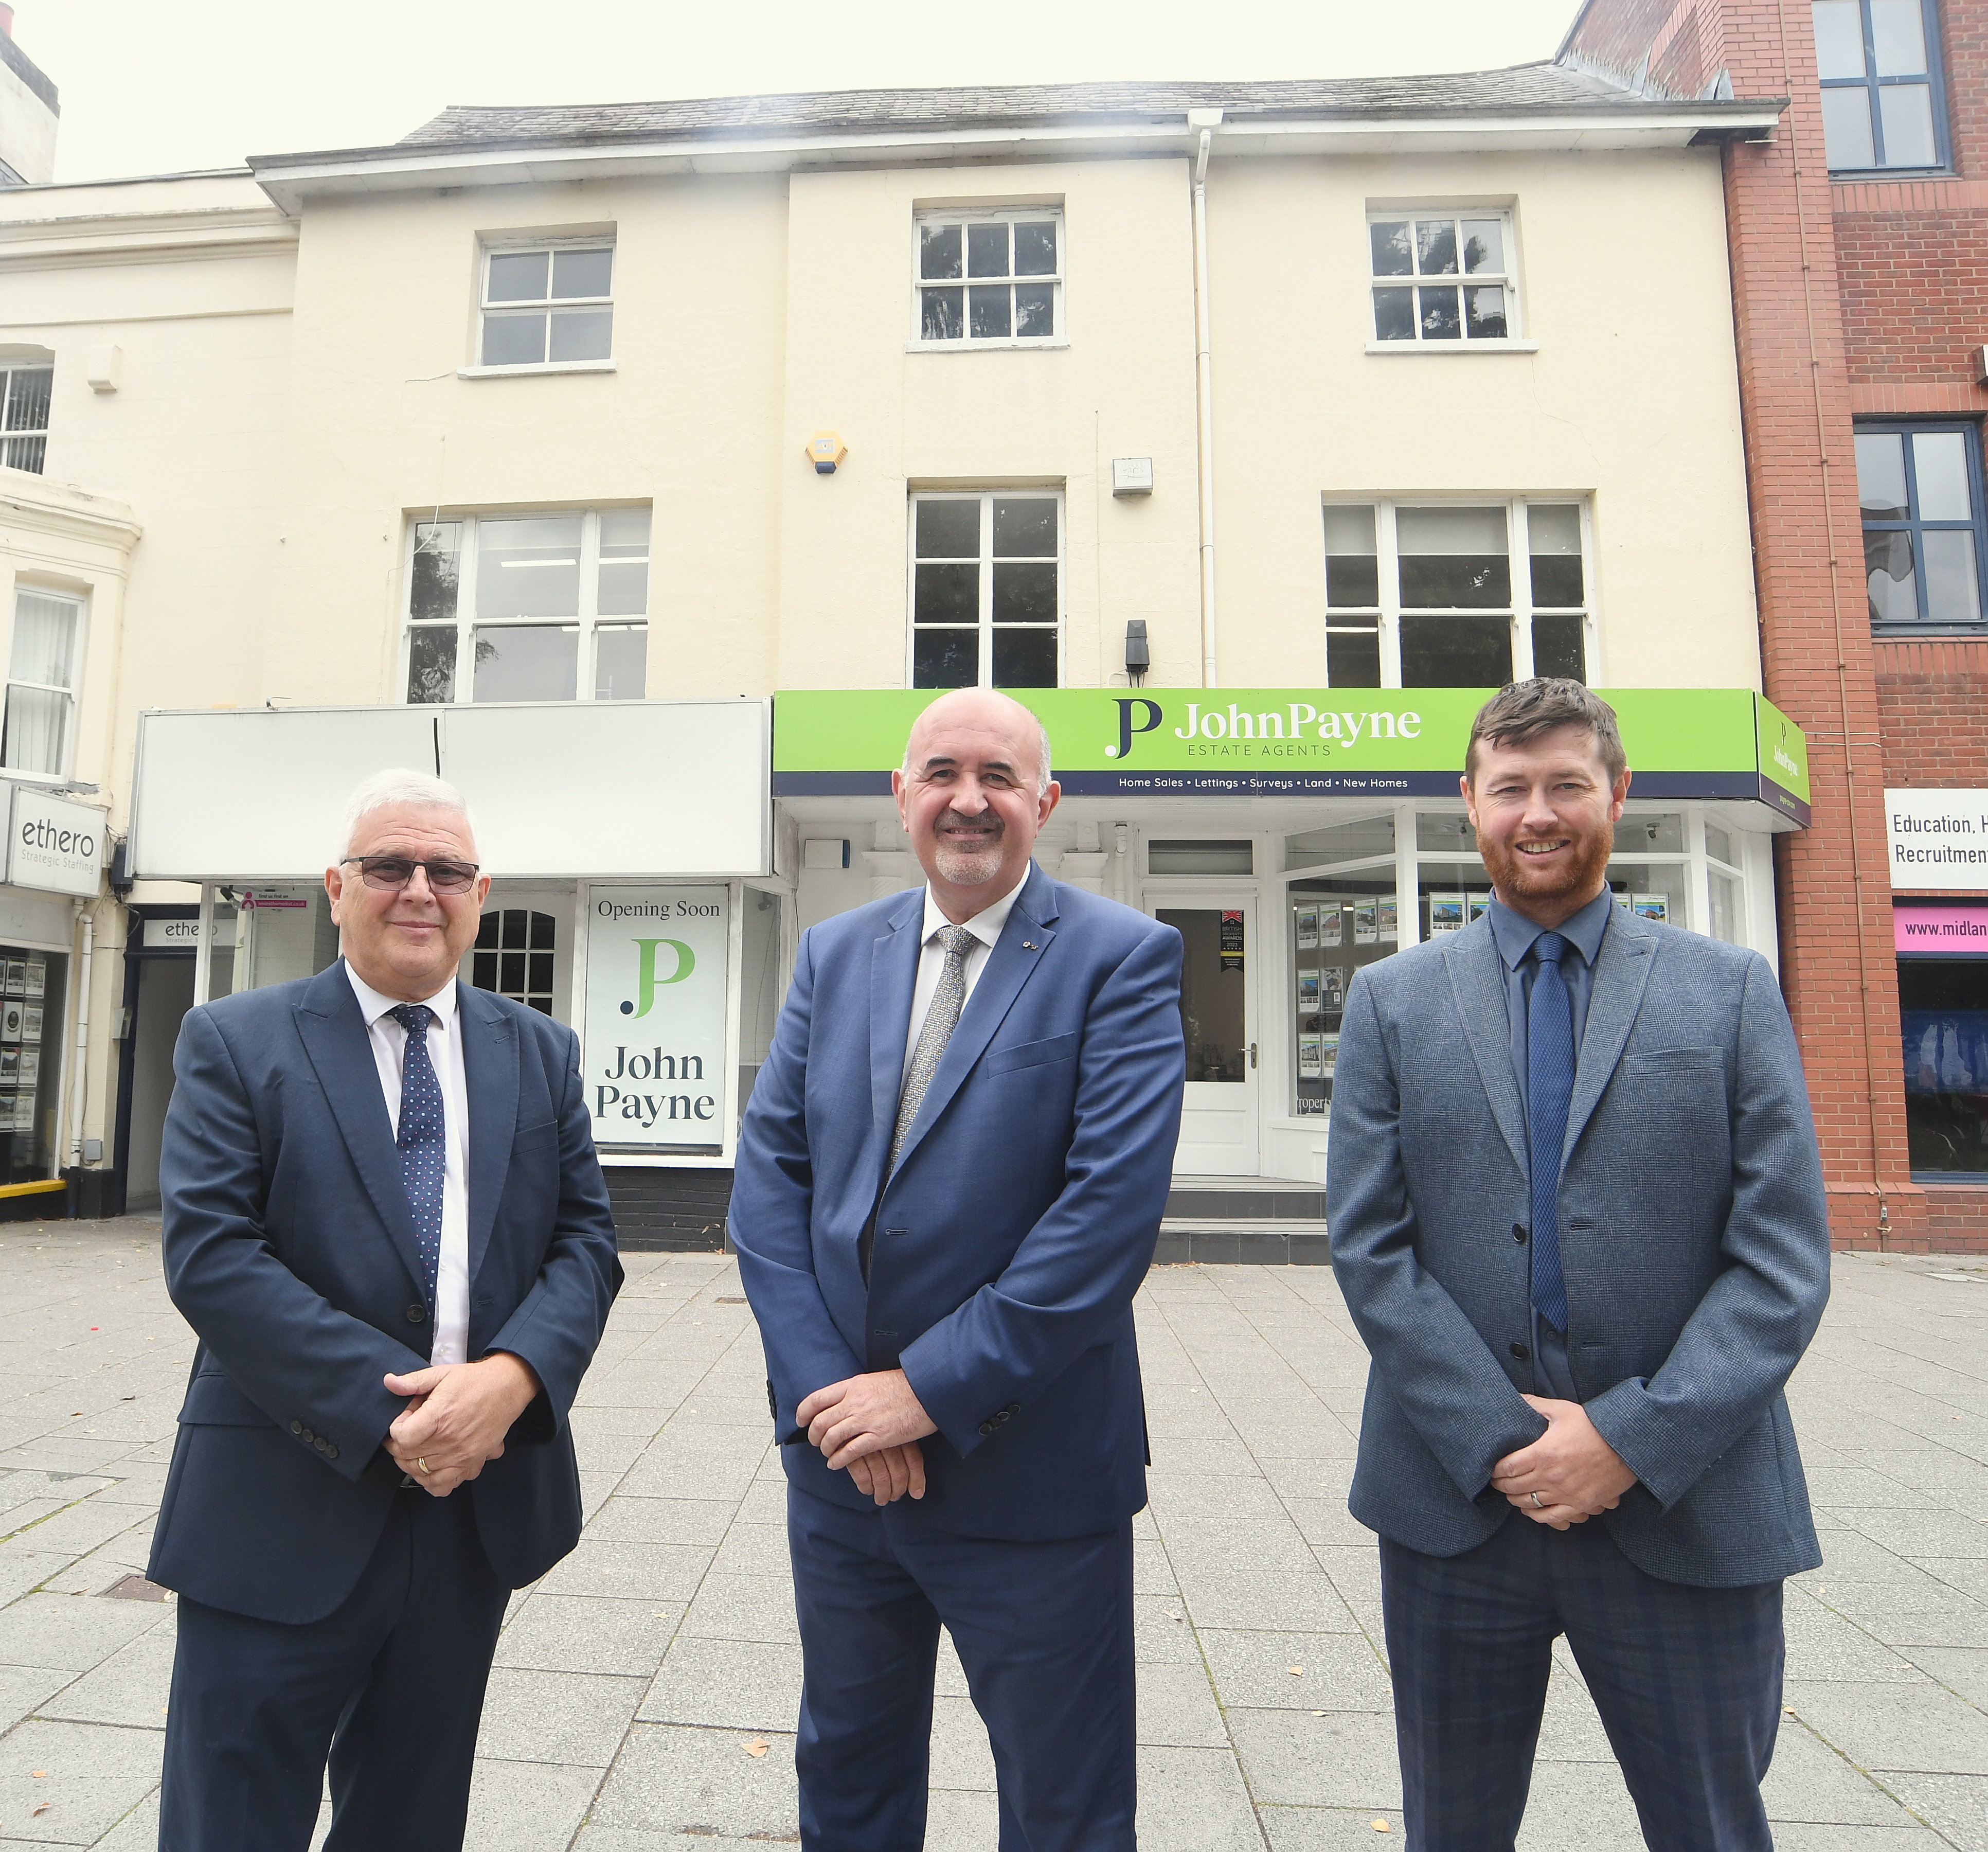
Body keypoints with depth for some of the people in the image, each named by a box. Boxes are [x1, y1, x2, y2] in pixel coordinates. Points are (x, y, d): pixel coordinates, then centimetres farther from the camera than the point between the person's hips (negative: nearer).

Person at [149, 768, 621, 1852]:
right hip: (283, 1516, -3)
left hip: (478, 1507, 4)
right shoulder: (234, 1043, -2)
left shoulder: (541, 1053, 6)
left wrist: (511, 1376, -18)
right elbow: (209, 1252, -13)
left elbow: (585, 1238, 2)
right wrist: (385, 1407, -20)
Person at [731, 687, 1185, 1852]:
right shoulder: (834, 954, 4)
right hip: (837, 1453, 5)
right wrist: (827, 1384, -11)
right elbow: (769, 1172, 0)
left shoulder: (1123, 958, -11)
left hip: (1030, 1470, -4)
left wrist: (932, 1387, -18)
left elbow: (1115, 1205, -19)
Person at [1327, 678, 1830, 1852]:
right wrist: (1498, 1440, -11)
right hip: (1456, 1495, 1)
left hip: (1689, 1504, 0)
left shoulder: (1732, 990, 2)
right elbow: (1369, 1247, -3)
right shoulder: (1394, 1001, 2)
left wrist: (1634, 1439, -13)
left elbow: (1785, 1258, -5)